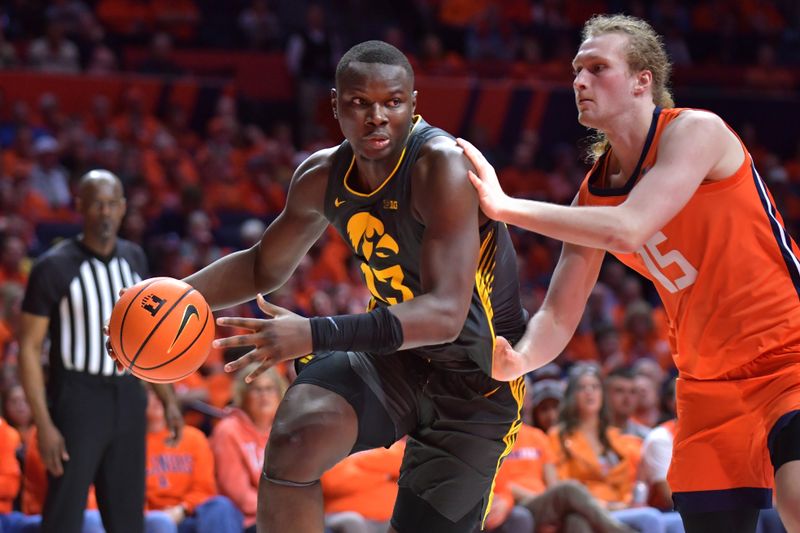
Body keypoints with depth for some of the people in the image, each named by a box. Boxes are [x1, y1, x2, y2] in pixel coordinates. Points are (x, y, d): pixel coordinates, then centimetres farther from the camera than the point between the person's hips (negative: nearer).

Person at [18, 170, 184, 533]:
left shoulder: (133, 259, 8)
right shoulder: (55, 267, -9)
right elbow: (29, 347, -9)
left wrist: (168, 399, 12)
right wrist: (44, 424, -16)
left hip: (127, 395, 5)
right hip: (77, 398, -5)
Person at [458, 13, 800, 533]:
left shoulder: (695, 130, -12)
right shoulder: (593, 193, 7)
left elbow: (626, 230, -27)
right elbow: (559, 317, 6)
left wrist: (505, 206, -22)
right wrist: (520, 358, -17)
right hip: (708, 384, 7)